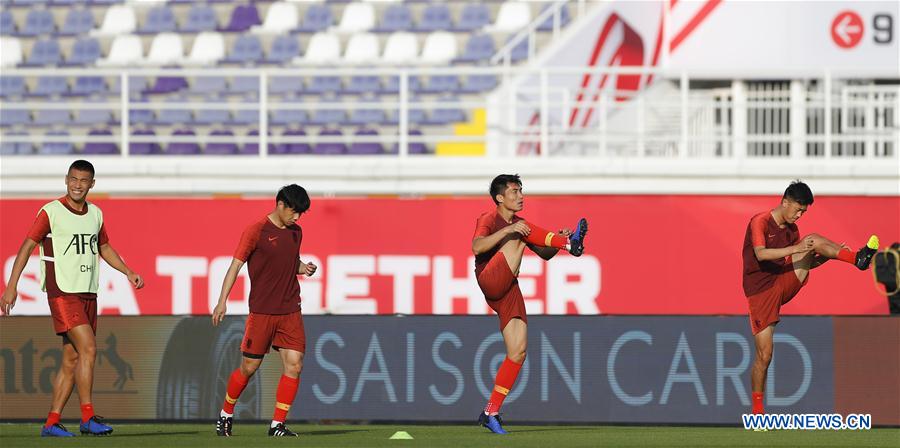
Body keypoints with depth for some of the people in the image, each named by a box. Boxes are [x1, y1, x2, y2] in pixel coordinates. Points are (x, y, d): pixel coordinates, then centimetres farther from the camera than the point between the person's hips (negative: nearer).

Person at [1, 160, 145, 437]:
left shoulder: (95, 214, 12)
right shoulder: (51, 212, -7)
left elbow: (104, 247, 27)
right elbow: (27, 247, -8)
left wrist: (128, 272, 15)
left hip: (88, 293, 7)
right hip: (63, 292, -7)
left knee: (72, 359, 5)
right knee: (88, 348, -18)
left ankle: (51, 423, 9)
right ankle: (88, 417, -17)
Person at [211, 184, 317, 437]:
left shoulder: (295, 232, 11)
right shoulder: (257, 231, -8)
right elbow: (236, 264, -8)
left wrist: (304, 268, 2)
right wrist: (222, 301, -15)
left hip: (290, 311, 5)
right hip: (262, 311, -5)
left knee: (294, 366, -6)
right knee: (249, 367, 2)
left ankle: (277, 425, 0)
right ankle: (226, 414, 24)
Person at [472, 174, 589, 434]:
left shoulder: (519, 224, 22)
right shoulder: (488, 220, -1)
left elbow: (544, 254, 26)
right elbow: (477, 247, -22)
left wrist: (557, 243, 4)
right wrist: (508, 230, -30)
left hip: (509, 291, 7)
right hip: (490, 282, -7)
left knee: (519, 350, -3)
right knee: (522, 234, -19)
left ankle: (491, 413, 2)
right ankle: (571, 244, -34)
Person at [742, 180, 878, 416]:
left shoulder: (792, 229, 12)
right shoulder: (760, 222, -11)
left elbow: (801, 261, 18)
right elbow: (760, 254, -27)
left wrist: (824, 256, 0)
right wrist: (795, 249, -36)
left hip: (784, 283, 6)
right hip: (760, 290, -5)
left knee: (814, 240, -13)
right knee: (764, 354, -8)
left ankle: (857, 258, -31)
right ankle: (757, 408, 3)